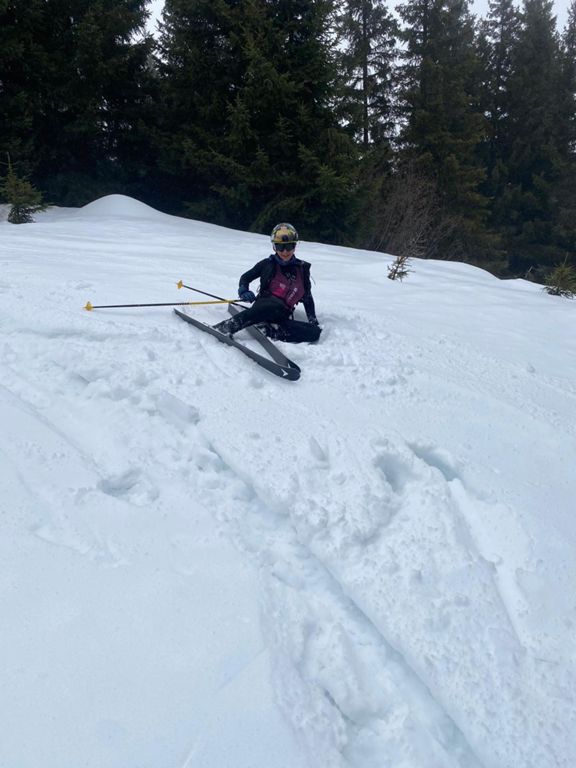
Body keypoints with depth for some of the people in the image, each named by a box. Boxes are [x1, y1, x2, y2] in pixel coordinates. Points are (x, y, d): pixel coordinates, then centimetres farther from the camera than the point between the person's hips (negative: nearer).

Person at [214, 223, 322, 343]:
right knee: (276, 306, -42)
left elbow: (307, 297, 19)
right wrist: (243, 290, -7)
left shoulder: (302, 269, 13)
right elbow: (246, 277, 15)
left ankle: (269, 330, -35)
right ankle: (227, 326, -43)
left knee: (315, 332, -25)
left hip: (282, 317, 3)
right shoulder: (268, 264, 8)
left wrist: (314, 321, 9)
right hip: (264, 305, -3)